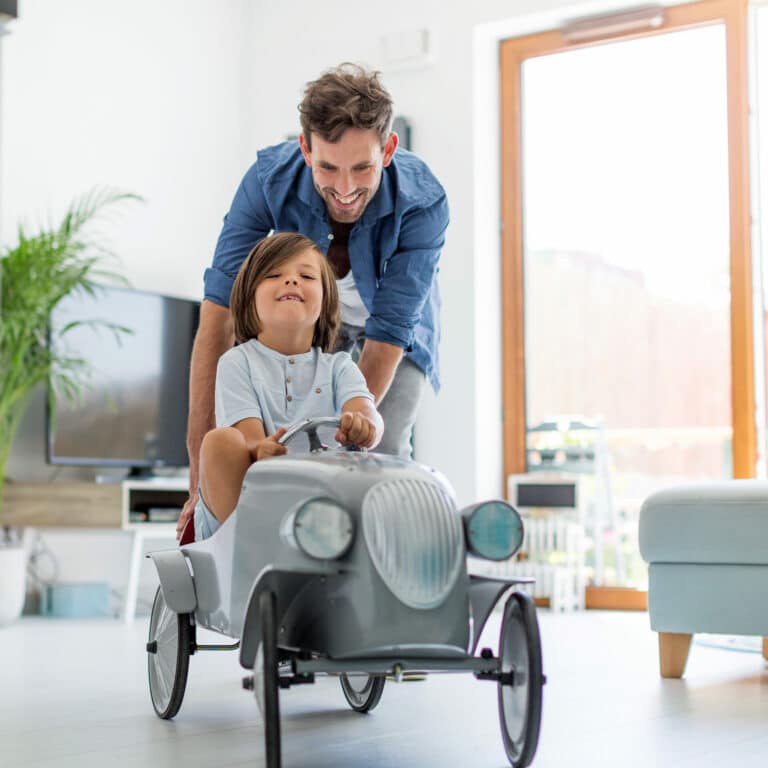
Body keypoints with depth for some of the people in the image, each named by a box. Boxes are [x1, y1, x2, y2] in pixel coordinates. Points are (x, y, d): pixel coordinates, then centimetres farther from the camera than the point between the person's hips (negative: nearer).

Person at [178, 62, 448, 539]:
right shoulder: (271, 178, -33)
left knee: (379, 455, -18)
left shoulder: (423, 204, -36)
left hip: (397, 335, -1)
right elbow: (221, 311, -35)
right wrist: (203, 465, -41)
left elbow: (388, 336, -34)